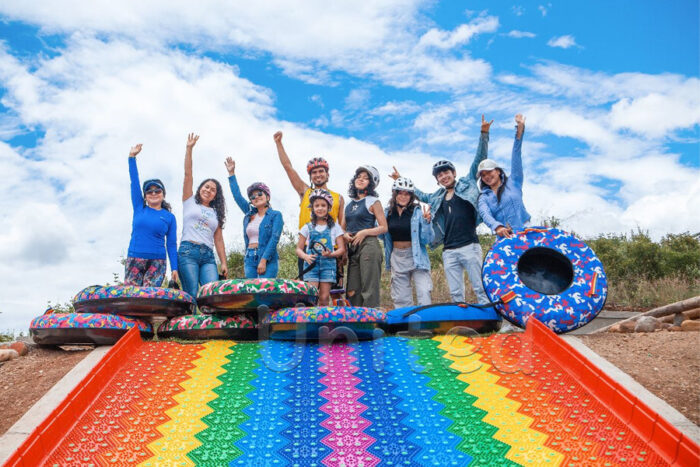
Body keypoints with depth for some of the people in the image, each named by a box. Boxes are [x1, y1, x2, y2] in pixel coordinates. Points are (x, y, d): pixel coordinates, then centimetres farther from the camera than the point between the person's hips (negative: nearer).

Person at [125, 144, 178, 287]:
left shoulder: (169, 217, 8)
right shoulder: (139, 208, 11)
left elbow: (171, 244, 6)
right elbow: (134, 182, 9)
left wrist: (174, 268, -2)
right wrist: (132, 157, 7)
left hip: (157, 262, -1)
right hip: (134, 259, 1)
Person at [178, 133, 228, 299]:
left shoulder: (216, 213, 22)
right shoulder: (190, 201, 16)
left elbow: (218, 240, 17)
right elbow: (188, 174, 8)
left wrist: (224, 263, 7)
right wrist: (189, 148, 2)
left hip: (208, 256, 3)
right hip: (188, 252, -3)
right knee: (192, 295, -13)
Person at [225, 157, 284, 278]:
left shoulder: (276, 215, 1)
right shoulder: (250, 214, 17)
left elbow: (274, 238, -9)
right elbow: (237, 196, 20)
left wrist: (264, 259, -17)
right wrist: (231, 173, 22)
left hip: (268, 259, -5)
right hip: (249, 259, 5)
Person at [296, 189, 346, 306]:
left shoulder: (334, 227, 9)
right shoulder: (307, 227, 11)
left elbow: (342, 249, 6)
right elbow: (298, 249, 11)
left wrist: (331, 254, -14)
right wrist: (305, 256, -11)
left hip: (328, 263, 0)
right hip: (311, 263, 0)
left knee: (324, 298, -3)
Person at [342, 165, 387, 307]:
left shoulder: (373, 201, 3)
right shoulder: (348, 204, 20)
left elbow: (383, 227, -2)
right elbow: (342, 227, 23)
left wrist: (364, 232, -14)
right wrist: (345, 235, 0)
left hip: (368, 245, -6)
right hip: (352, 248, 6)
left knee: (369, 290, -9)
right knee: (352, 291, 2)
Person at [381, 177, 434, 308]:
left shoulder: (418, 212, -8)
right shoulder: (388, 213, 4)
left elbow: (427, 240, -9)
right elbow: (383, 236, 17)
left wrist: (427, 222, -23)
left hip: (416, 257, -4)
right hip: (397, 258, 4)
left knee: (424, 294, -10)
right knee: (400, 298, 10)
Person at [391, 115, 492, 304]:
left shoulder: (467, 184, 7)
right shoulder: (437, 198, 19)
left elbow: (479, 159, 2)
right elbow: (420, 195, 36)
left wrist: (484, 134, -7)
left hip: (469, 246, -5)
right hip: (449, 251, 5)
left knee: (480, 289, -3)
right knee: (455, 294, 5)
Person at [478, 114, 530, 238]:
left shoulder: (513, 182, 15)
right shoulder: (484, 197, 14)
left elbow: (516, 155, 9)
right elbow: (485, 214, -6)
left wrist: (520, 129, 2)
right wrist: (497, 227, -28)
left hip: (524, 231, -1)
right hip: (503, 238, 1)